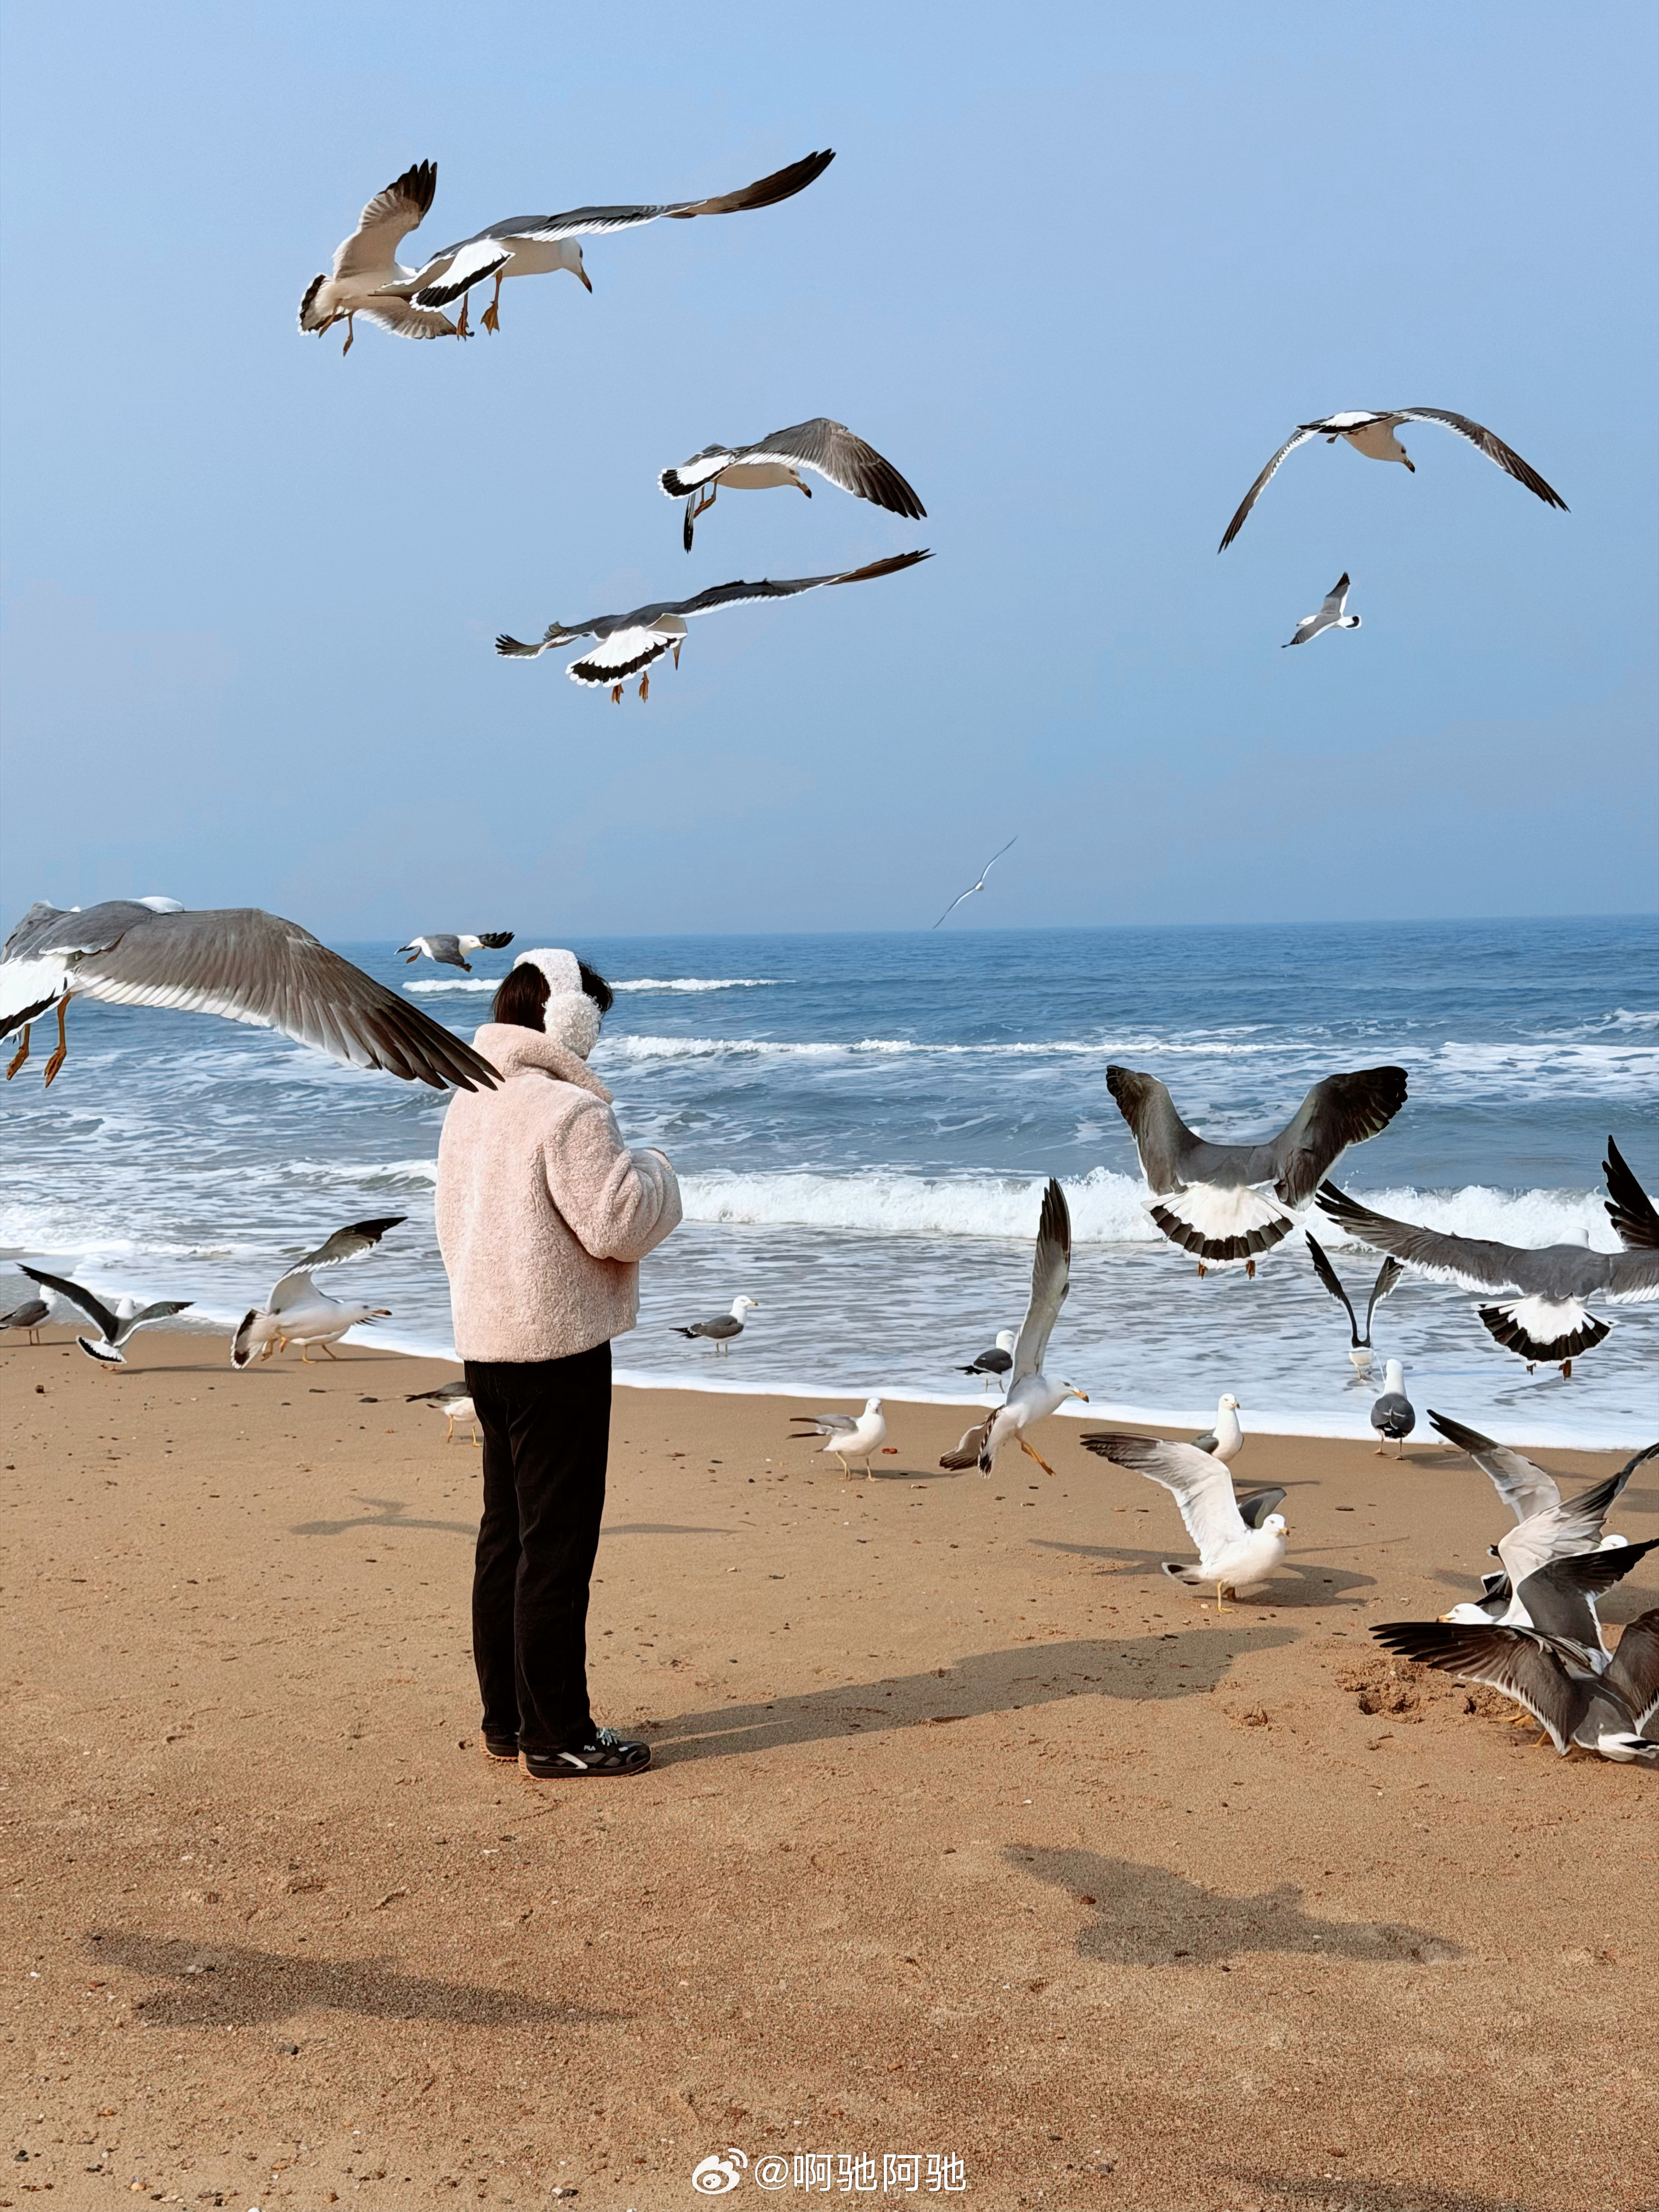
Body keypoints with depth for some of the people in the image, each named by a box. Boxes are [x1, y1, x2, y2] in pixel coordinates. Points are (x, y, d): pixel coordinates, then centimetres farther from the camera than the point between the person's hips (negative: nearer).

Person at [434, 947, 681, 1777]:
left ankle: (505, 1719, 24)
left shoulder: (468, 1104, 12)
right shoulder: (568, 1110, -17)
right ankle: (557, 1735, 2)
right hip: (557, 1345, -9)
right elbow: (619, 1224, -19)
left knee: (505, 1533, 15)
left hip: (484, 1341, 9)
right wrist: (653, 1174, -1)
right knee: (557, 1543, -3)